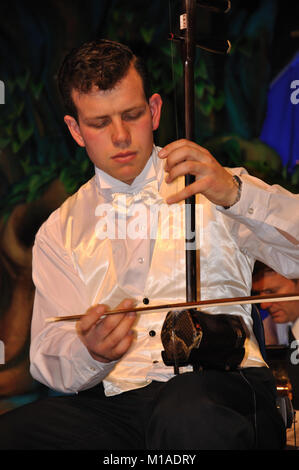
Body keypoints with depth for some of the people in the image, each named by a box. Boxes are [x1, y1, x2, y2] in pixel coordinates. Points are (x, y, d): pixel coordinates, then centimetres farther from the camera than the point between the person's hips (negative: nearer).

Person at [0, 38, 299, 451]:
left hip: (221, 379, -3)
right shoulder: (58, 233, 19)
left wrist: (235, 193, -14)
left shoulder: (211, 190, 16)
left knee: (189, 417, -40)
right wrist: (91, 354, -16)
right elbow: (50, 360, 9)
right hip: (112, 398, 3)